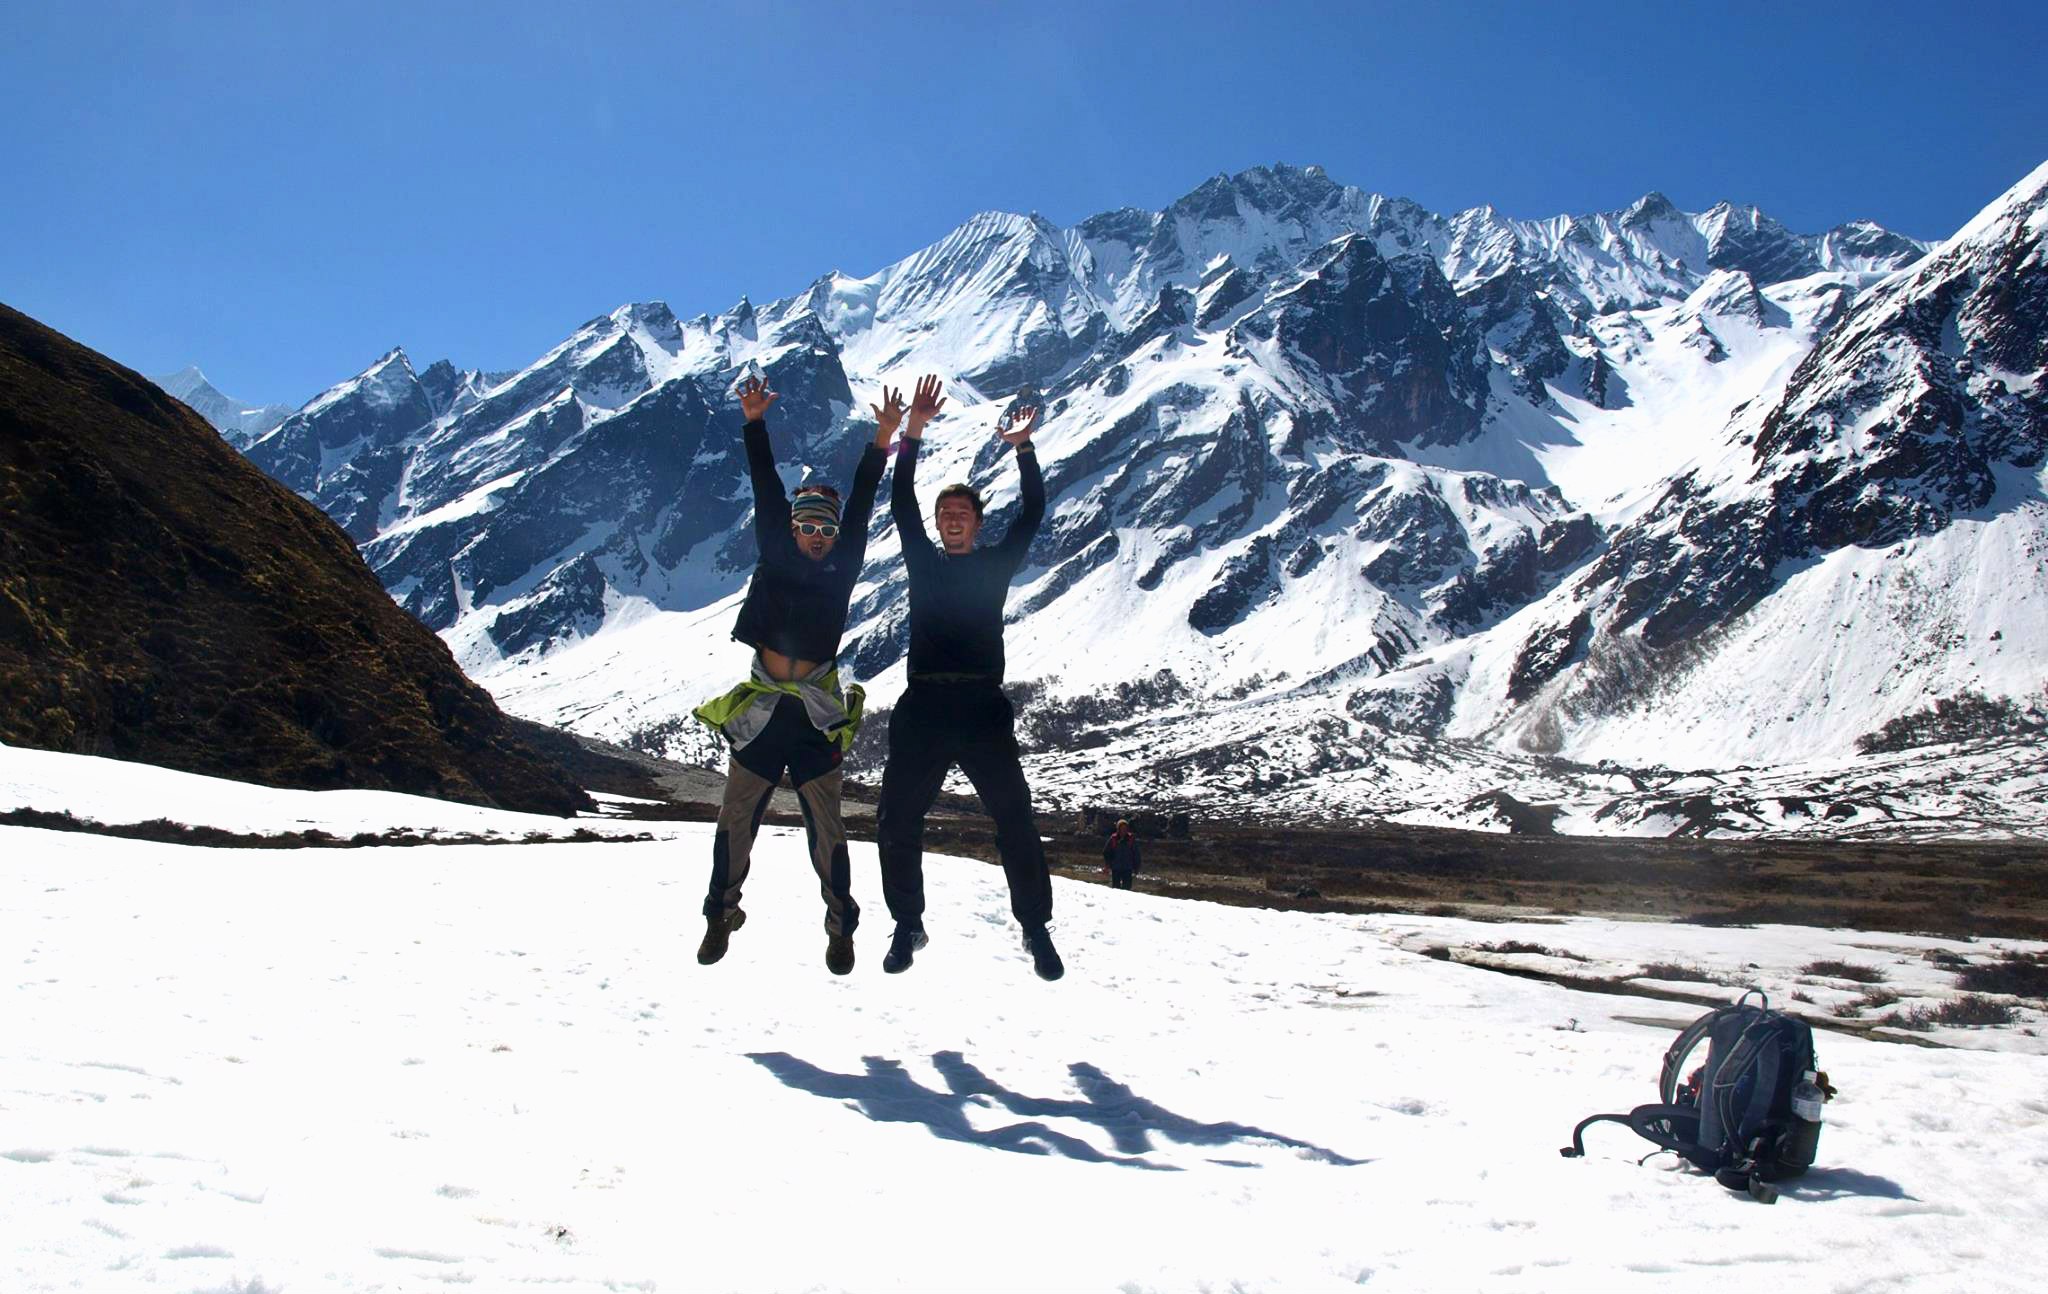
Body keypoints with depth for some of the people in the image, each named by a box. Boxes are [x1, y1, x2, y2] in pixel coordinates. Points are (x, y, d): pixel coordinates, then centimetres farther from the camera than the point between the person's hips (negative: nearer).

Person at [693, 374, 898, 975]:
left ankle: (841, 925, 15)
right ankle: (721, 914, 24)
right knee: (736, 819, 7)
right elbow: (767, 495, -1)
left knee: (825, 827, 1)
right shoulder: (776, 560, 5)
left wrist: (883, 440, -10)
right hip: (760, 711, 1)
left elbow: (861, 506, -3)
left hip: (816, 718, -1)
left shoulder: (840, 571, 4)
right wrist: (755, 424, -8)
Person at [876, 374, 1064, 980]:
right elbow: (901, 505, 4)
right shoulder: (923, 561, 14)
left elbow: (1032, 513, 2)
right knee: (897, 825, 0)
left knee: (1015, 822, -5)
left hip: (983, 708, -1)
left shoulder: (996, 564, 12)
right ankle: (908, 926, 16)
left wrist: (1023, 449, -10)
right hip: (922, 708, 1)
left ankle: (1036, 929, 7)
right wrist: (911, 436, -7)